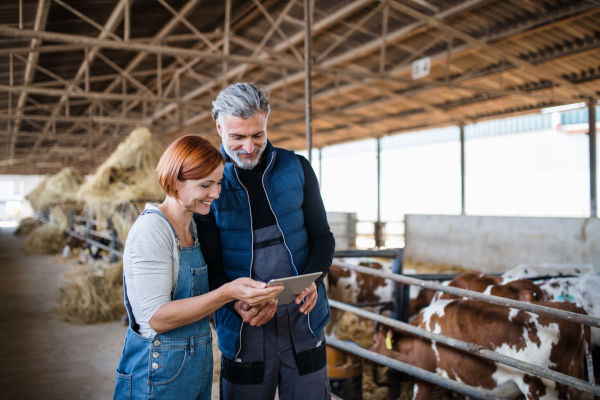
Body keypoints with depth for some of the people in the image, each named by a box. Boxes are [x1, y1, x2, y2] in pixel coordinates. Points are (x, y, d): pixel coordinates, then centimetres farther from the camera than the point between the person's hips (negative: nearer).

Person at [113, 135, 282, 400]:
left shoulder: (192, 227, 7)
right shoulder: (151, 230, -19)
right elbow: (157, 318, -24)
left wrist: (247, 300, -4)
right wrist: (227, 293, -31)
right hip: (161, 372, -8)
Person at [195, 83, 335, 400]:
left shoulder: (297, 169, 2)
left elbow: (322, 237, 6)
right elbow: (208, 263, -3)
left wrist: (312, 280, -13)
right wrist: (237, 304, -22)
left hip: (302, 318, 2)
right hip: (244, 327, -1)